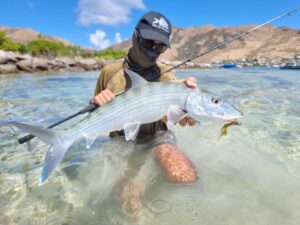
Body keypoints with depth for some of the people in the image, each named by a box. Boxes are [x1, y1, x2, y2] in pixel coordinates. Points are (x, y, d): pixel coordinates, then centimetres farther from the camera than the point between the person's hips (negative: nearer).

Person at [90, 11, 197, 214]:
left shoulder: (166, 75, -3)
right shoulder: (111, 72, -2)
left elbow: (186, 121, -10)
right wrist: (96, 102, -17)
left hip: (157, 136, 0)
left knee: (185, 176, -28)